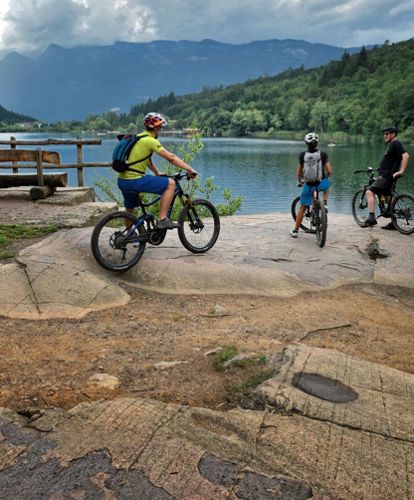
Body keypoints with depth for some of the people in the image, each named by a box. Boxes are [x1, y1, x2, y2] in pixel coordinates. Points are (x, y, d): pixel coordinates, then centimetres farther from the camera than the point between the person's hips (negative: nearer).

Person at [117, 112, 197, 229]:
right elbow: (171, 157, -13)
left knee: (129, 210, 29)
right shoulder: (151, 141, -10)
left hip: (122, 181, 9)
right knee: (171, 183, -5)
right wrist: (190, 169, -10)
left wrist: (157, 173, 37)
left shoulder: (138, 137, 17)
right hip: (135, 181, -9)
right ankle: (162, 220, -7)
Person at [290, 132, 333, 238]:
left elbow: (299, 172, 4)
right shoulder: (323, 154, -6)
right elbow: (329, 171, -5)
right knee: (327, 187, 38)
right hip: (321, 183, 0)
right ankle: (325, 204, 17)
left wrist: (299, 182, 23)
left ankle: (295, 230, 16)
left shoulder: (303, 155, -3)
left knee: (302, 207, 12)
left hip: (309, 184, 1)